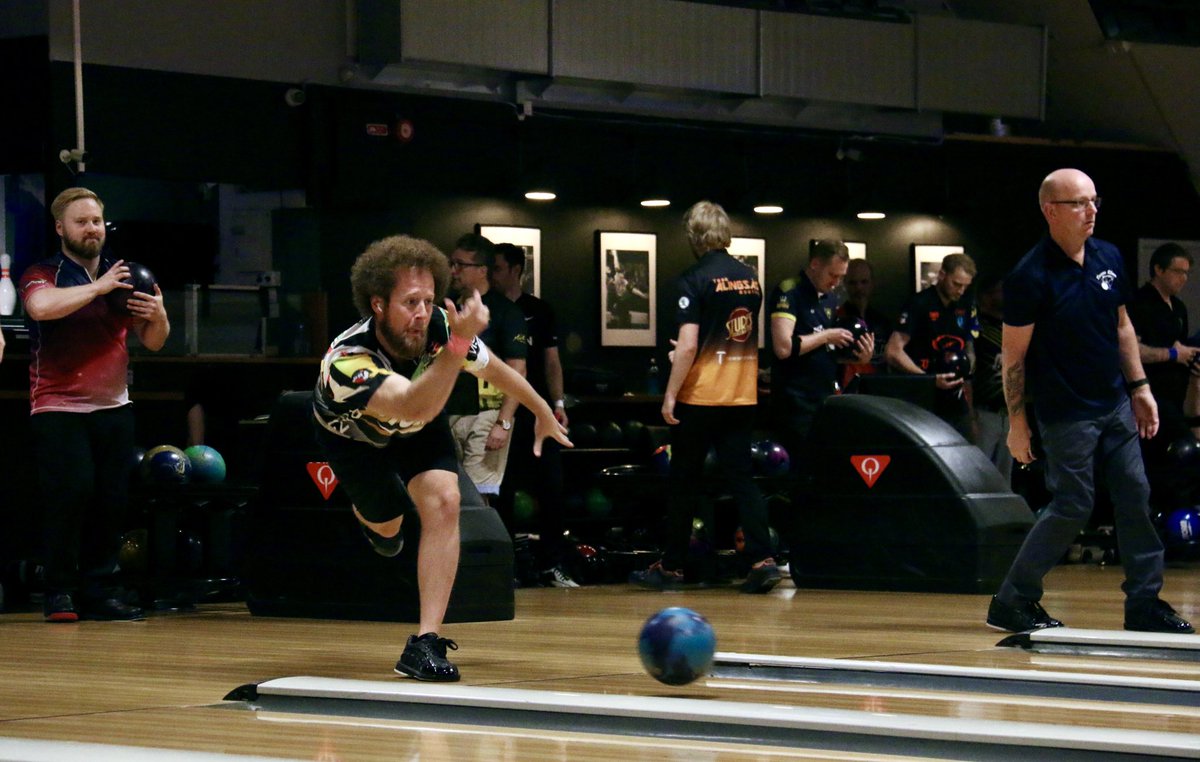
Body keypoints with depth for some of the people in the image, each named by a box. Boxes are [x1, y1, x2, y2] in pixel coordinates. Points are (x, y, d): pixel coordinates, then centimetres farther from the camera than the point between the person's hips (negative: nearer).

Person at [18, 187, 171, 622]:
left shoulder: (123, 278, 15)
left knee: (111, 501, 2)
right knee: (72, 492, -16)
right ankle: (59, 592, -7)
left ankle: (98, 592, 10)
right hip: (58, 408, -5)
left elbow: (153, 342, 16)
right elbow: (41, 307, -24)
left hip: (113, 407, 5)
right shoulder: (43, 275, 0)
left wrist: (158, 316, -6)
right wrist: (97, 288, -20)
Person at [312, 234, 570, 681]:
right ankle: (368, 515, 55)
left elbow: (497, 371, -10)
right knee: (386, 526, 14)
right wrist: (458, 344, -77)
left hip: (420, 428, 2)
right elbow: (414, 407, -63)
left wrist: (543, 414, 6)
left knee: (443, 502, -21)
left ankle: (426, 642, -20)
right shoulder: (346, 360, -47)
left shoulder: (441, 328, -33)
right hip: (353, 434, -2)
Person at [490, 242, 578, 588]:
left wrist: (558, 404, 1)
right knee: (501, 493, 0)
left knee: (551, 489, -2)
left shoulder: (539, 311, 10)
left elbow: (551, 360, 11)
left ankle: (553, 566, 1)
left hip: (537, 413, 1)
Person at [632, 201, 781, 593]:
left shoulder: (694, 280, -11)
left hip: (699, 397, -5)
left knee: (684, 482, 6)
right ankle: (763, 559, -9)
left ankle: (671, 567, 15)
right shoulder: (750, 278, 8)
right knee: (740, 476, 5)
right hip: (742, 398, 5)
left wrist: (670, 394, -11)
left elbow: (688, 345, -17)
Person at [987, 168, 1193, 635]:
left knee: (1135, 498, 5)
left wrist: (1139, 388, 12)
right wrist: (1017, 422, -11)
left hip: (1115, 405, 7)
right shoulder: (1031, 276, -15)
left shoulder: (1109, 258, 5)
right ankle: (1012, 603, 7)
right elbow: (1014, 354, -11)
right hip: (1066, 414, -7)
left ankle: (1144, 604, 12)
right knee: (1073, 507, -4)